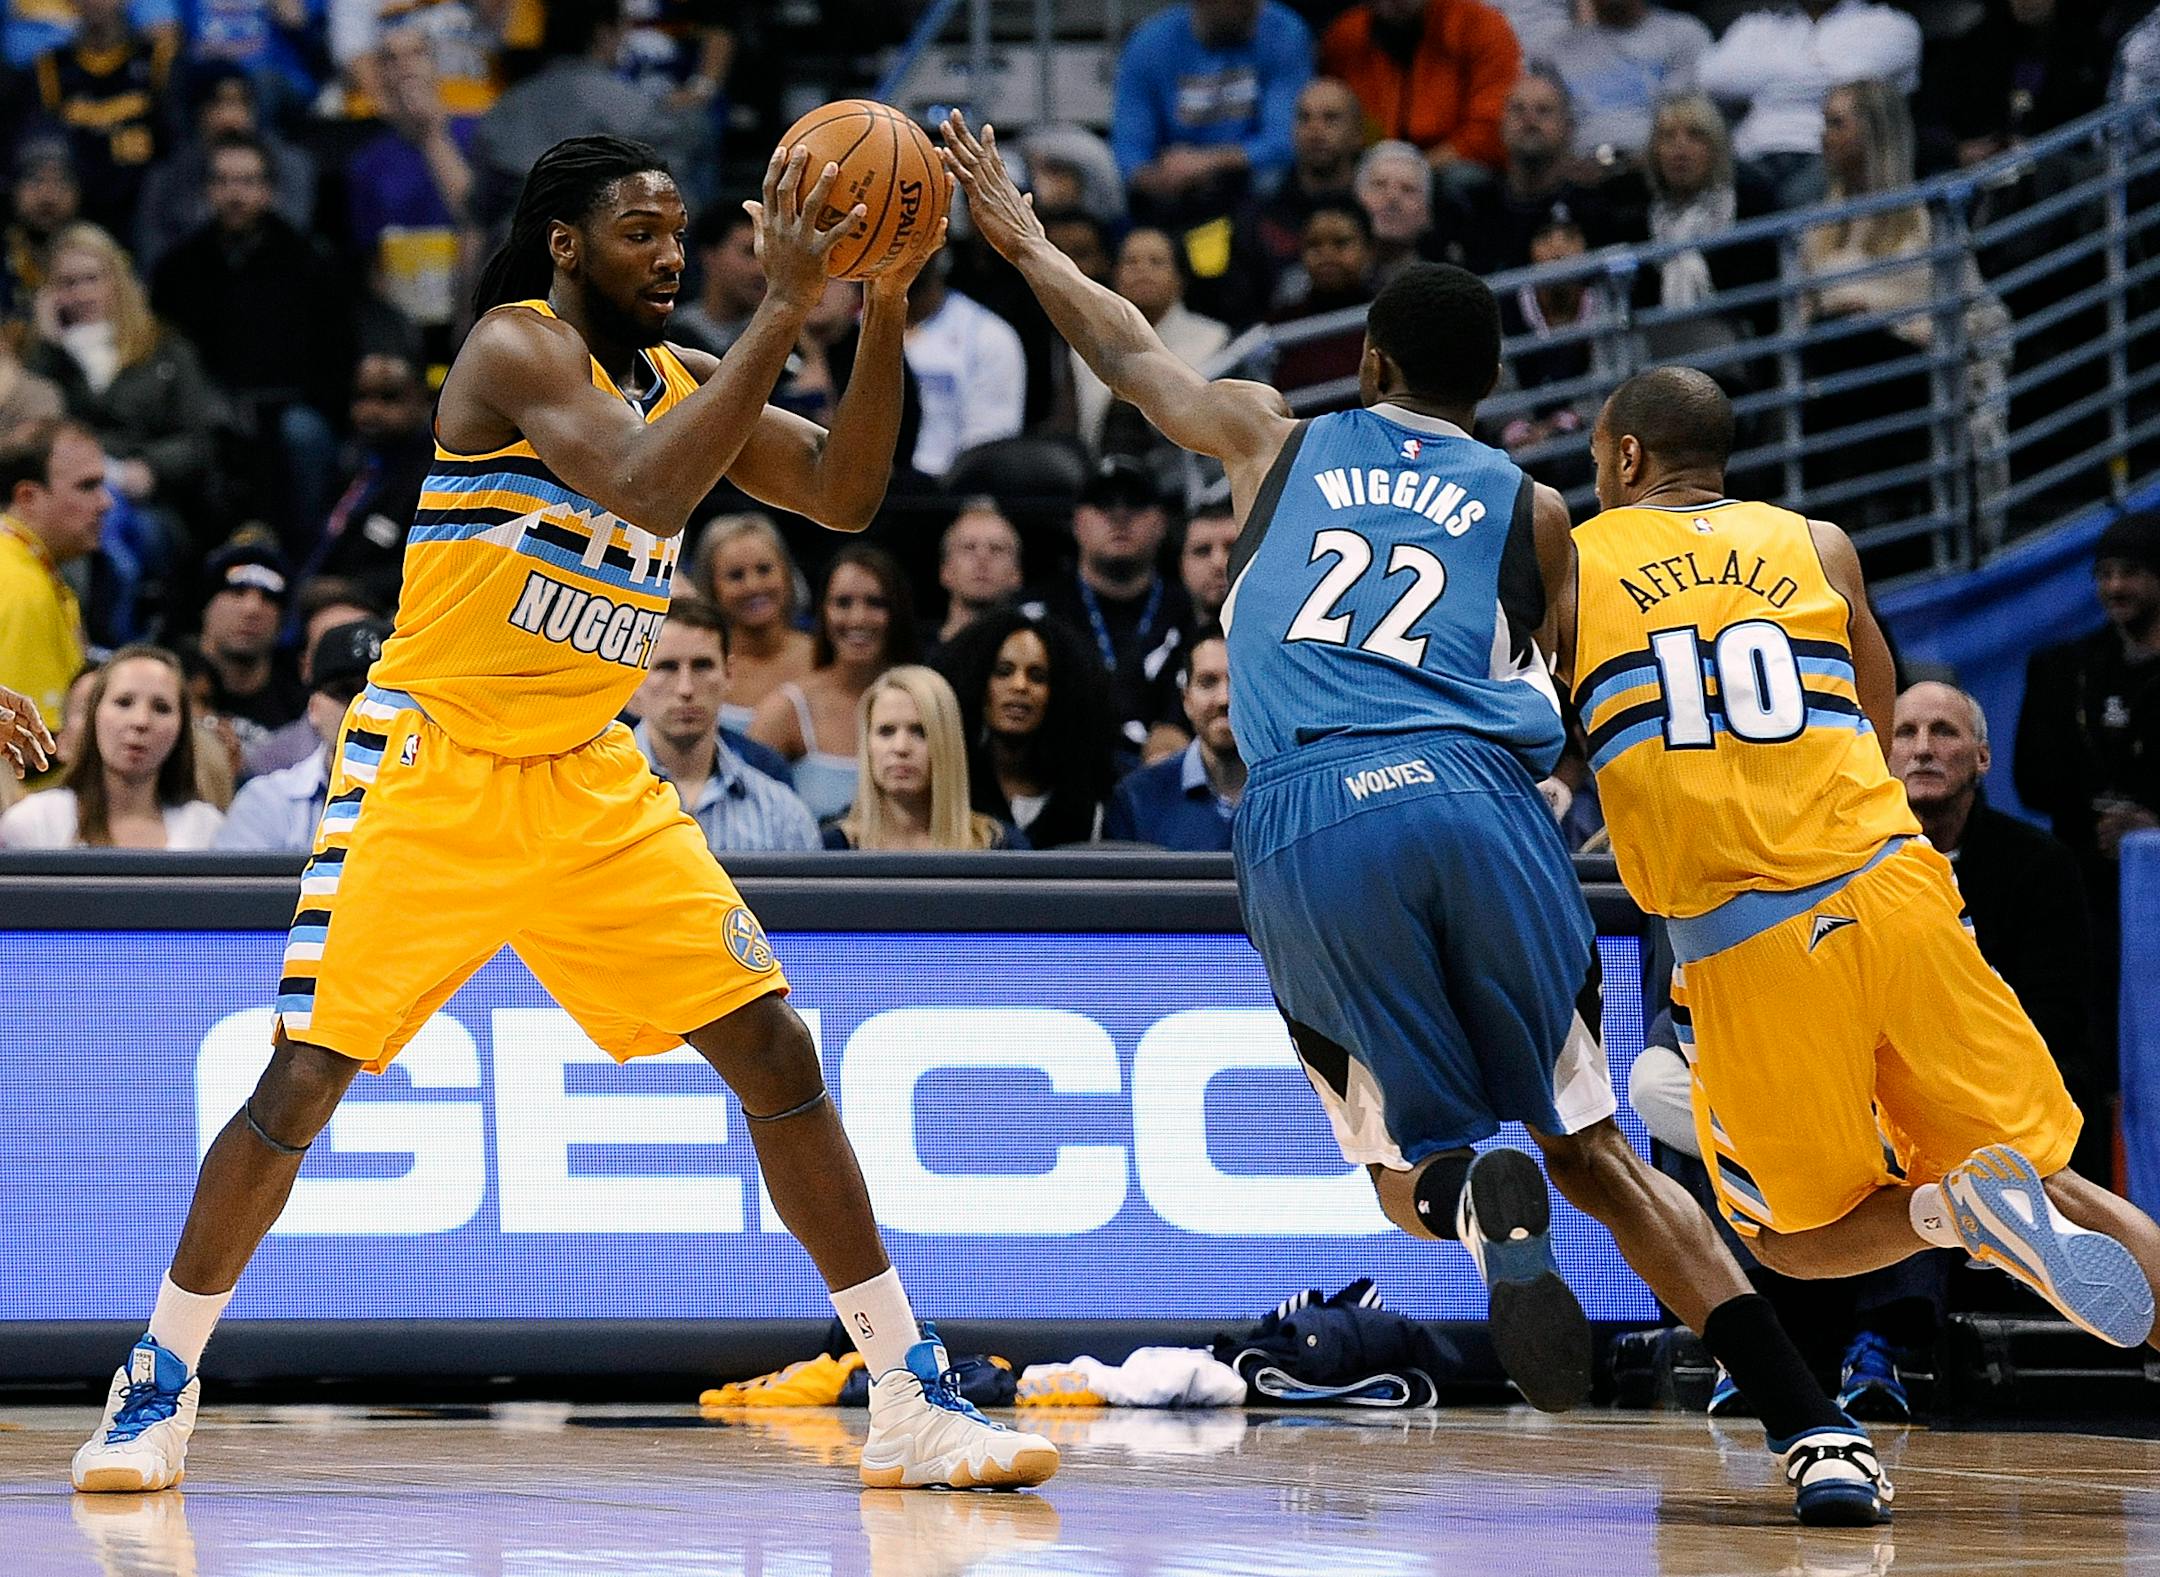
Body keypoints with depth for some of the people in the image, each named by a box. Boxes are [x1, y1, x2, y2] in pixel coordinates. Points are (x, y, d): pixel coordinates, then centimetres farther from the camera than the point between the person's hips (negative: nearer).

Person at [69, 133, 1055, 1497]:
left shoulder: (680, 381, 8)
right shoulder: (518, 349, -14)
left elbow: (845, 496, 2)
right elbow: (647, 489, -30)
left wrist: (885, 312, -11)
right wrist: (785, 309, -31)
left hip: (590, 782, 6)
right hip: (432, 770, -6)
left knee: (778, 1056, -2)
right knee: (303, 1082, -9)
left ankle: (913, 1401, 1)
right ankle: (160, 1392, 10)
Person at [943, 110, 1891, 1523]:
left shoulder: (1279, 442, 24)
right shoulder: (1528, 510, 20)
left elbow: (1132, 355, 40)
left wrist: (1024, 243, 55)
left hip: (1305, 825, 0)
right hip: (1473, 798, 0)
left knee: (1410, 1163, 14)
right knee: (1595, 1151, 8)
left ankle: (1475, 1195, -25)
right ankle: (1816, 1430, -6)